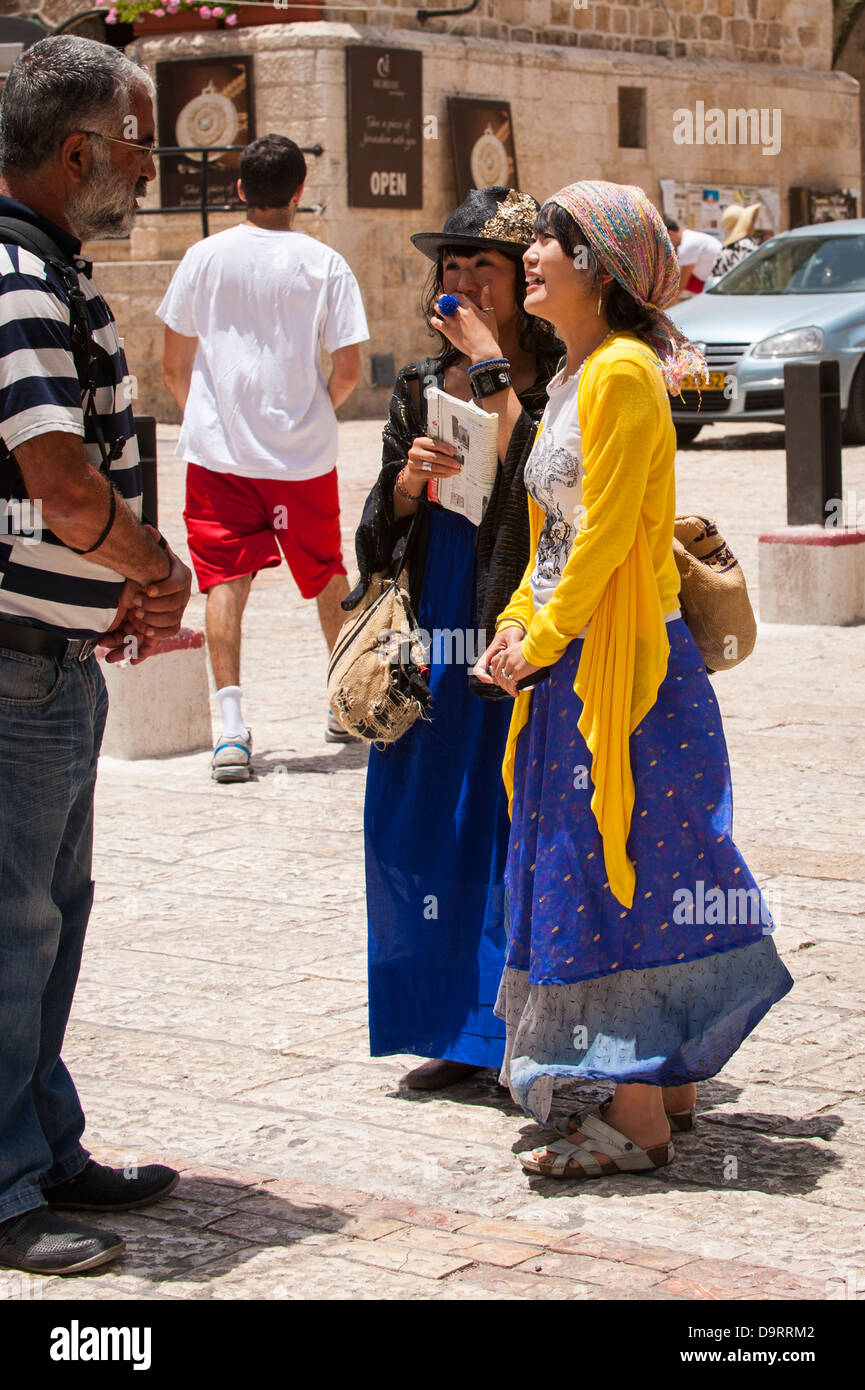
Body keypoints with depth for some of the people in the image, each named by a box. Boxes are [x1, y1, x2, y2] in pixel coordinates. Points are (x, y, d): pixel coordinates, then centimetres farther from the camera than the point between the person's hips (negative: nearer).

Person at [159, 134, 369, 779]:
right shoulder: (325, 264, -2)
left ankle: (231, 726, -15)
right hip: (304, 452, 0)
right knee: (327, 576, 17)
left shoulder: (205, 257, 0)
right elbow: (348, 371, -4)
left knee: (226, 579, -2)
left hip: (218, 448, 0)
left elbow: (174, 367, 3)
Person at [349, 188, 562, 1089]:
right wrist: (409, 480, -8)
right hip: (434, 633, 6)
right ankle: (460, 1028, 21)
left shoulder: (557, 376, -4)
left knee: (519, 821, -3)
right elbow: (380, 524, 13)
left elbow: (537, 475, -22)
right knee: (426, 827, 8)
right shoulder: (421, 387, 13)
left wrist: (491, 363, -16)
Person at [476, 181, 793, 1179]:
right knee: (610, 866, 13)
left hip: (621, 661, -9)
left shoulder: (624, 372, -14)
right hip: (571, 663, 9)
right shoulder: (574, 377, 16)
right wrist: (516, 627, 7)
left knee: (621, 869, -5)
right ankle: (667, 1085, 23)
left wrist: (541, 639, -12)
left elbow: (604, 534, -18)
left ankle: (636, 1121, 2)